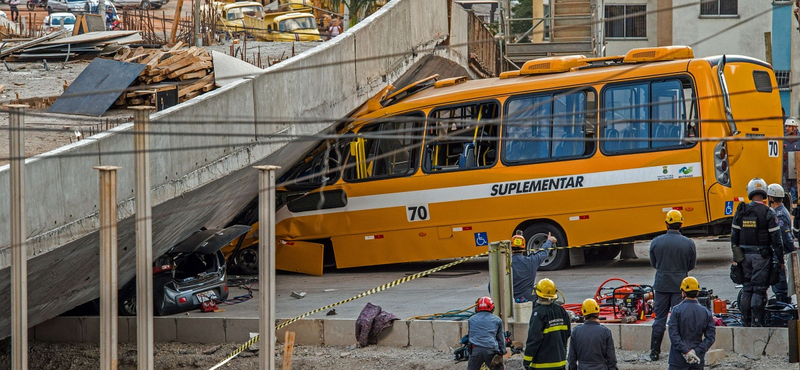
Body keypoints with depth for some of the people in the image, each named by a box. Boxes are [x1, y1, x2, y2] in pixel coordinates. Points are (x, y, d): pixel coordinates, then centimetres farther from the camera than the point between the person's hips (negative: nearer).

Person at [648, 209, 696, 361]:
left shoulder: (656, 242, -5)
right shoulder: (689, 244, -7)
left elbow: (653, 263, 7)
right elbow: (691, 265, 4)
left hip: (661, 284, 1)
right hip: (680, 285, -1)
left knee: (660, 318, 9)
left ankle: (654, 352, 12)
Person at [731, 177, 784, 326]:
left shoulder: (740, 212, 3)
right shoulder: (768, 213, -9)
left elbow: (734, 236, 8)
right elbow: (776, 239, -10)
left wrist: (735, 257, 16)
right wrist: (780, 259, -2)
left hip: (745, 255, 4)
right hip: (762, 256, -4)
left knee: (747, 287, 13)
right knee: (759, 289, -1)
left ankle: (746, 321, 15)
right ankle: (757, 322, -3)